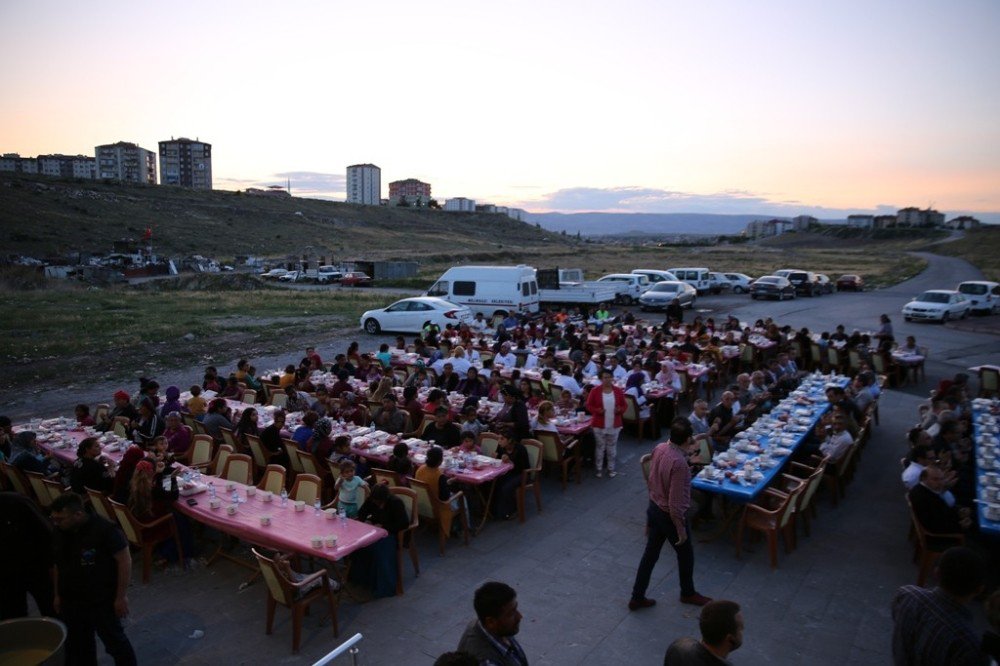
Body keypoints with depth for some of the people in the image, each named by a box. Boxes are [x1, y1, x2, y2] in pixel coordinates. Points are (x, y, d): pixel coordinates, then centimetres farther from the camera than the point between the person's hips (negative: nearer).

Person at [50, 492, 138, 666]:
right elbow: (59, 564, 11)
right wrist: (58, 595, 14)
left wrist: (121, 596, -17)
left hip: (103, 601, -6)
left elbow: (124, 561, -20)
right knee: (77, 645, 20)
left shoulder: (105, 530, -25)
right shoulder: (60, 532, -5)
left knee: (114, 641, 10)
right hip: (71, 602, 6)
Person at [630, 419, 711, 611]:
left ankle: (637, 597, 29)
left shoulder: (660, 448, -8)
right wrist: (681, 529, -17)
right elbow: (675, 503, -27)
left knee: (650, 553, 19)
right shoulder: (679, 464, -33)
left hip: (654, 508, 7)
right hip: (670, 515, -7)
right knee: (685, 554, 20)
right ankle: (688, 593, 44)